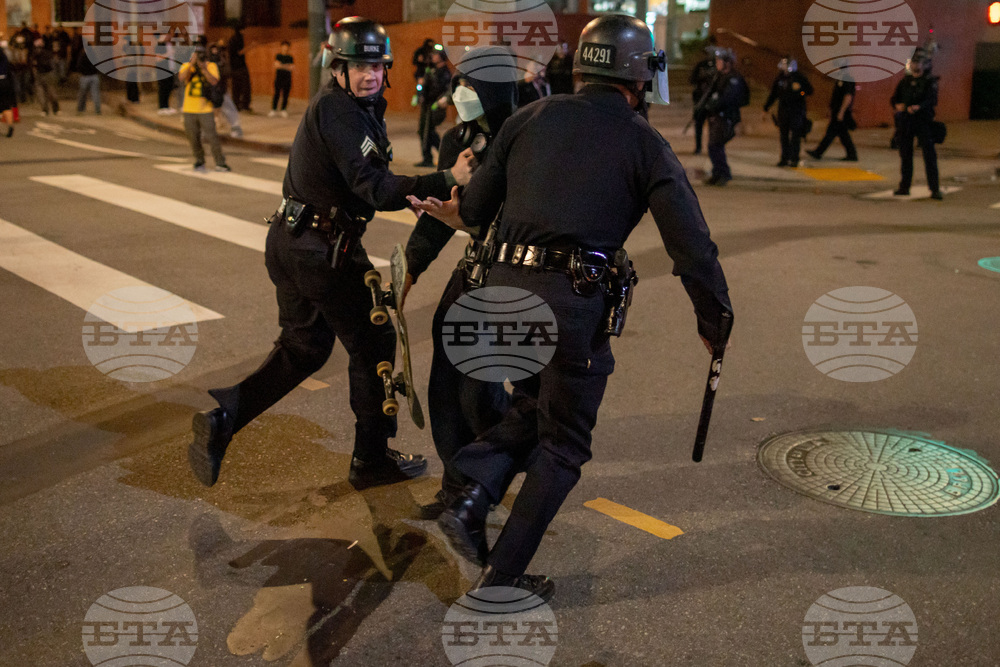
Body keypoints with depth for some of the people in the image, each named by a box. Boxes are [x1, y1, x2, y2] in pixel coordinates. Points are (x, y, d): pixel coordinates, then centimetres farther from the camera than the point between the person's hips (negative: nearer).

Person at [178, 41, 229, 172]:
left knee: (212, 136, -8)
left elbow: (214, 81, -13)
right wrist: (192, 63, -19)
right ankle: (199, 162, 22)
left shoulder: (211, 66, 4)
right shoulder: (186, 66, 7)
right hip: (189, 109, 2)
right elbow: (182, 78, -14)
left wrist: (203, 68, -20)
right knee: (193, 138, 7)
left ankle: (220, 163, -3)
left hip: (206, 108, -2)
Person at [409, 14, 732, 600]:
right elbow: (692, 245, -2)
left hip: (504, 288, 5)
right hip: (575, 304, -4)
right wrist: (715, 321, 11)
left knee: (535, 409, 28)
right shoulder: (645, 144, 2)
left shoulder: (531, 118, 10)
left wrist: (444, 211, 34)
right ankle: (502, 580, 17)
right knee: (563, 446, 13)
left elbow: (475, 209, 12)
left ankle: (471, 499, 9)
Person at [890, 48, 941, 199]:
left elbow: (932, 100, -14)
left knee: (929, 155, -7)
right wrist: (897, 105, -10)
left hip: (924, 122, -4)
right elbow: (895, 98, 14)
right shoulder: (905, 80, 13)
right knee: (905, 154, 9)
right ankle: (904, 186, 19)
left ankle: (935, 189, -6)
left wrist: (919, 107, -32)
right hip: (905, 123, 5)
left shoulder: (930, 81, -1)